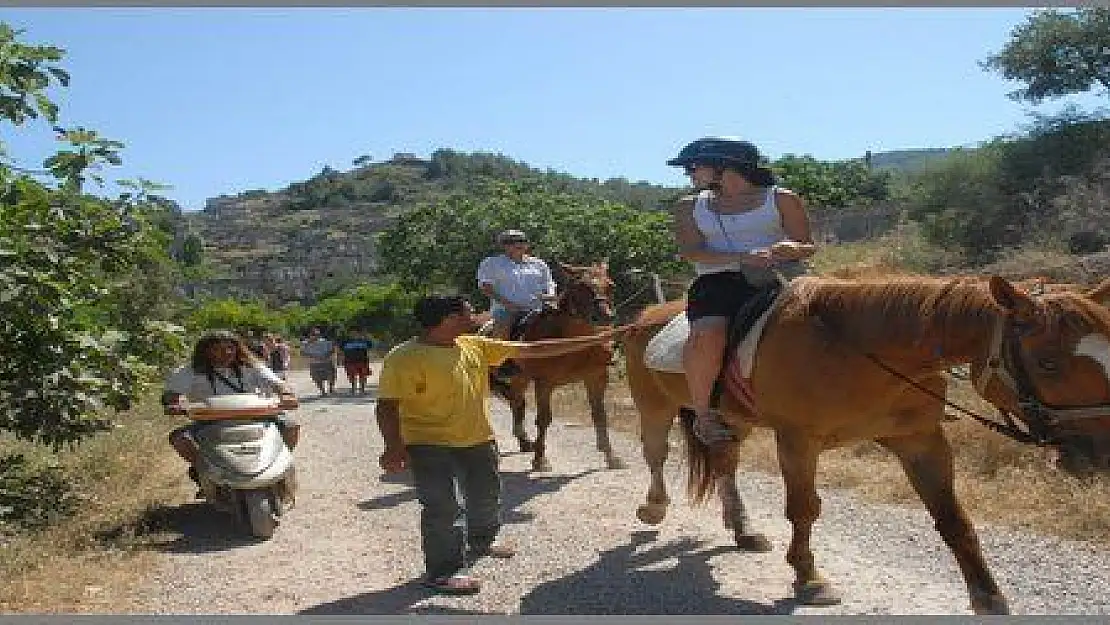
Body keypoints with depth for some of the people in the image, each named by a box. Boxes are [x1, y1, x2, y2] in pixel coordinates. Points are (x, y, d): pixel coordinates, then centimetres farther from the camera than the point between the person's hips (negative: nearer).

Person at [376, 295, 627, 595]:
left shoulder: (476, 346, 1)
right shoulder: (404, 357, -18)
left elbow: (532, 350, 3)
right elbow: (387, 405, -17)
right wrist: (394, 447, -28)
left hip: (478, 439, 7)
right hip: (429, 445, -7)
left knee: (486, 494, 22)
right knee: (443, 507, -10)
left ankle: (481, 541, 48)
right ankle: (442, 571, 6)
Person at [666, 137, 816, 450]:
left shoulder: (781, 199, 11)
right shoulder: (690, 207, 17)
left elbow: (808, 246, 10)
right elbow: (690, 251, 2)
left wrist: (792, 250, -17)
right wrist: (743, 258, -14)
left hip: (780, 278, 0)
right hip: (718, 282, 0)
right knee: (707, 334, -33)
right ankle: (702, 413, -16)